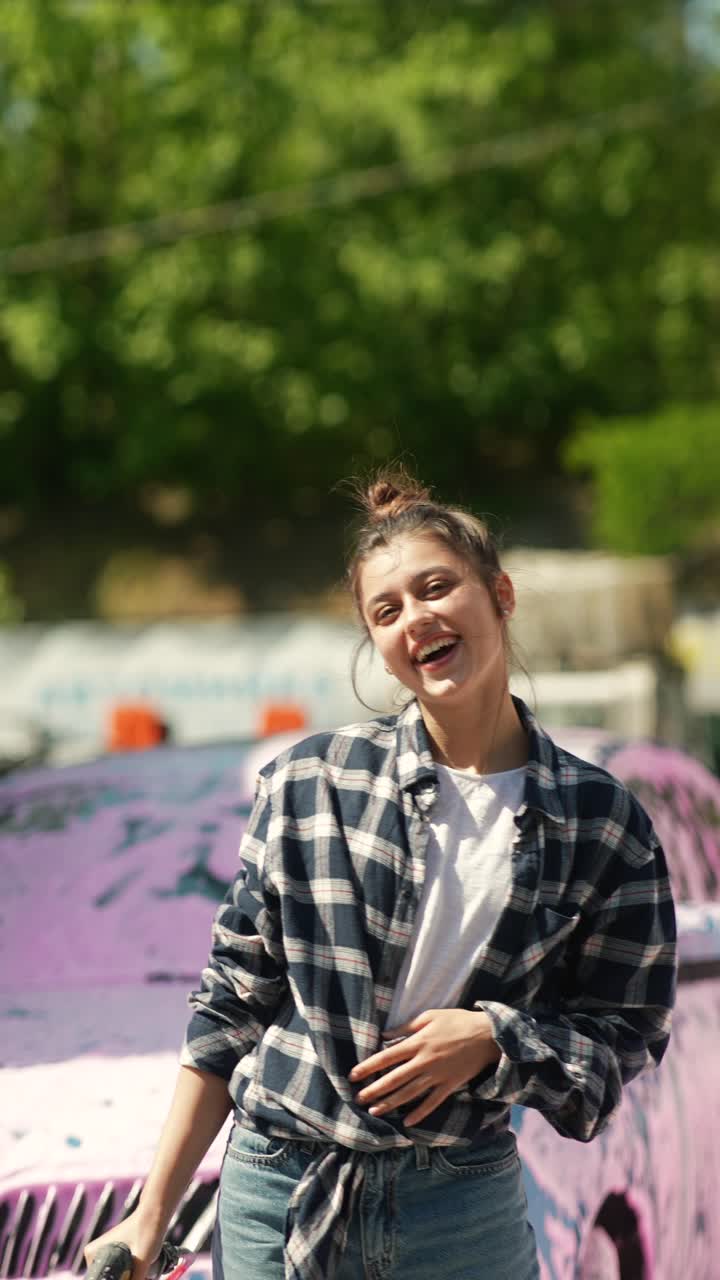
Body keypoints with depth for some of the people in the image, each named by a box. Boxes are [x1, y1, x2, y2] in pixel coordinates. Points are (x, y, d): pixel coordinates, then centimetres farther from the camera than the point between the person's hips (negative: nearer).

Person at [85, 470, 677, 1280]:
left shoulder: (602, 821, -2)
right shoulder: (310, 785, -2)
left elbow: (627, 1030, 4)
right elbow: (232, 1004, 1)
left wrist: (494, 1038, -15)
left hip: (466, 1210, 0)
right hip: (275, 1193, 0)